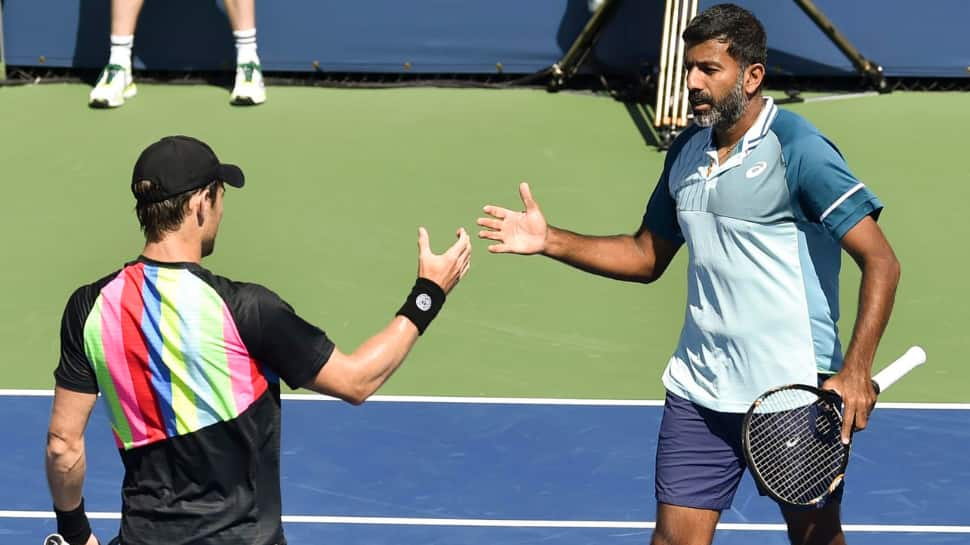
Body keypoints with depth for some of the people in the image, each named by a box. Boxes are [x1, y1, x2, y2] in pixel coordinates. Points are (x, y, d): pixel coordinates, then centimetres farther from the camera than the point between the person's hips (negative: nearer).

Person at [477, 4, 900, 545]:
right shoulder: (686, 151, 8)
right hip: (699, 391, 6)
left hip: (794, 396, -6)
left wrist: (855, 373, -25)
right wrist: (550, 240, 7)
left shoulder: (799, 150, -14)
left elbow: (881, 262, -17)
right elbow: (647, 255, 20)